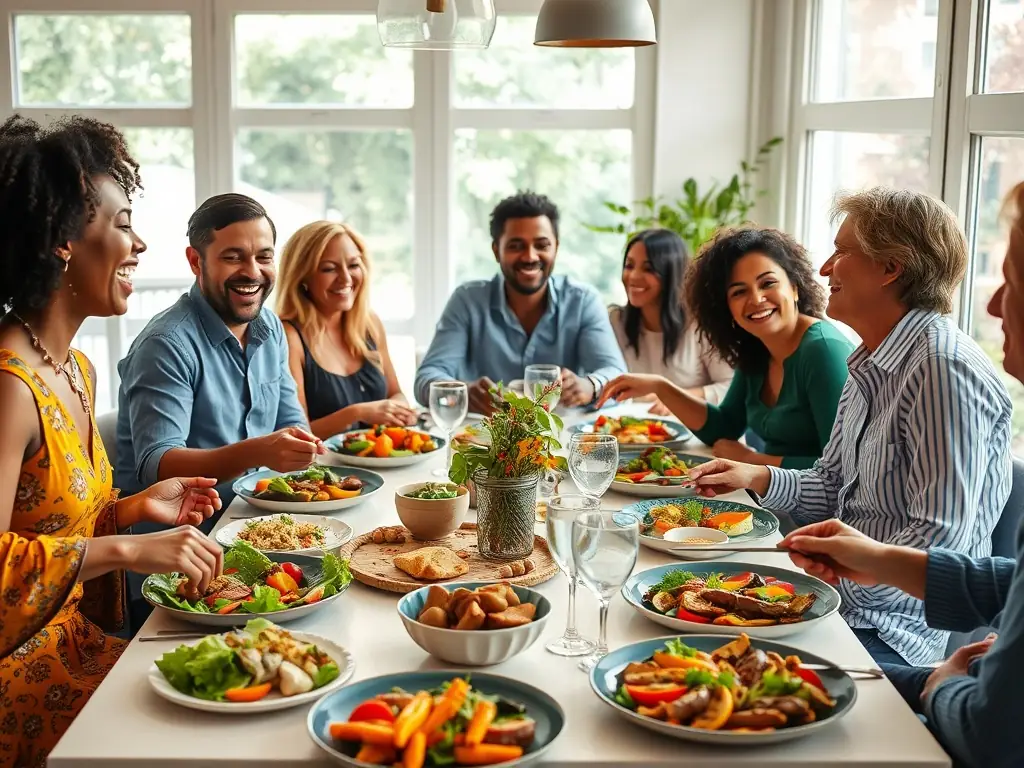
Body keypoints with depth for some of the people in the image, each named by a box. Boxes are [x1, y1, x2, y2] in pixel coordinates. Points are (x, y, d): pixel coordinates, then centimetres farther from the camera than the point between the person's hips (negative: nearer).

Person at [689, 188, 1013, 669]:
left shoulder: (944, 368, -20)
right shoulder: (870, 366, 13)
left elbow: (939, 539, -25)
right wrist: (758, 478, 4)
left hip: (891, 631, -9)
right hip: (836, 595, 9)